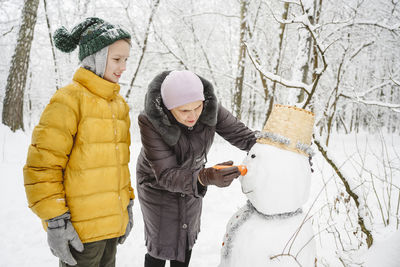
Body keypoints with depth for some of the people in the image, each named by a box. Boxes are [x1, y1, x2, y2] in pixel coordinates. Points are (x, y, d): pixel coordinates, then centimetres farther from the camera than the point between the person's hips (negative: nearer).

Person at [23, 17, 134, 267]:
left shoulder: (119, 103, 10)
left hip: (112, 224, 7)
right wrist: (55, 222, -17)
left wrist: (127, 204, 15)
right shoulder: (69, 100, -14)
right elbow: (41, 166, -16)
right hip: (80, 230, -7)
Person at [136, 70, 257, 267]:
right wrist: (206, 177, -54)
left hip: (191, 180, 4)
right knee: (161, 245, 5)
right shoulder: (150, 122, -36)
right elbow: (166, 175, -37)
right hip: (156, 183, -3)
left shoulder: (209, 107, -27)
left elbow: (241, 135, -19)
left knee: (186, 237, 19)